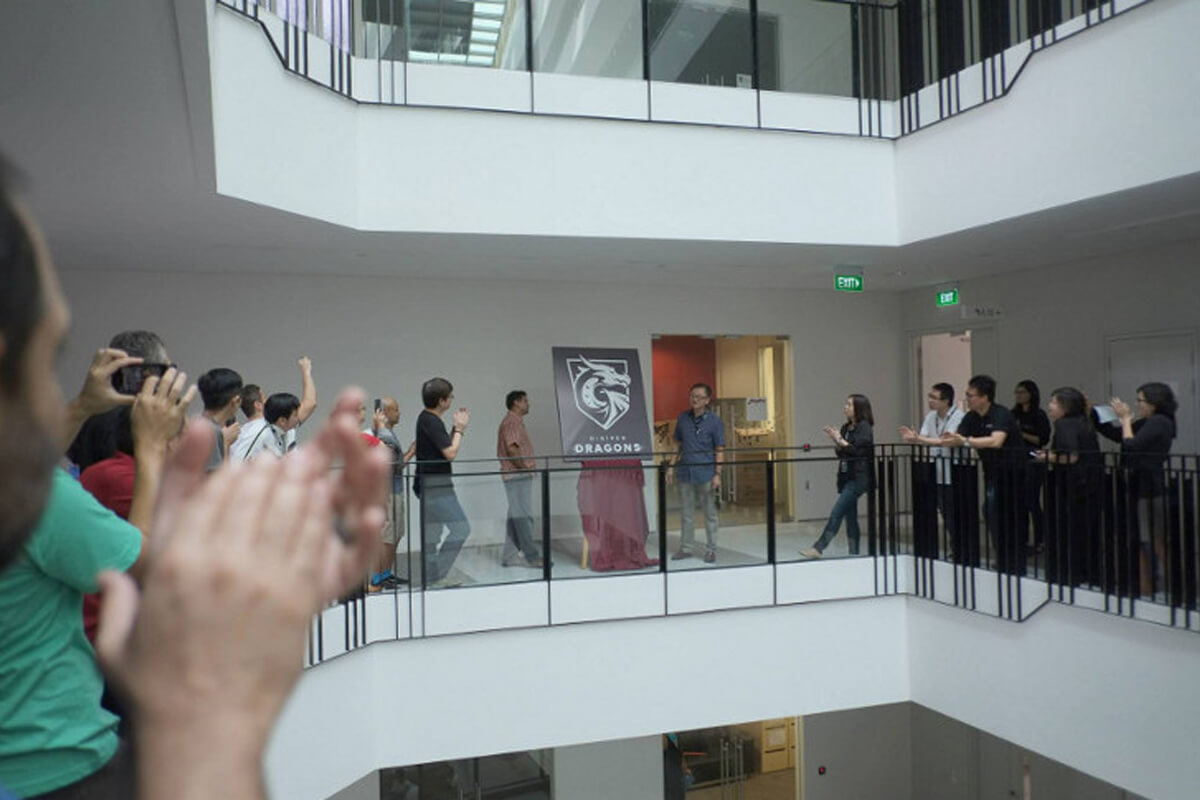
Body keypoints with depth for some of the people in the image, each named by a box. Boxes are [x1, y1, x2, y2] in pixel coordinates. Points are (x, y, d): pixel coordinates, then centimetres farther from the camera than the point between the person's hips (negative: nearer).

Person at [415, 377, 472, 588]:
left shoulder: (426, 419, 13)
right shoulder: (432, 422, -18)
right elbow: (450, 452, -20)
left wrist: (456, 427, 10)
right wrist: (460, 429, -8)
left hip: (430, 486, 10)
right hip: (436, 486, -10)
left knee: (432, 534, 13)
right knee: (461, 528, -8)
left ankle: (432, 577, 18)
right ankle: (438, 574, -4)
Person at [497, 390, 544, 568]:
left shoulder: (515, 421, 21)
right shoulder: (512, 421, -11)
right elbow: (511, 449, -22)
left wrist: (527, 467, 12)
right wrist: (525, 467, -15)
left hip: (518, 476, 11)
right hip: (517, 475, -11)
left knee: (516, 516, 11)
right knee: (523, 516, -9)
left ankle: (508, 557, 14)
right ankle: (532, 556, -7)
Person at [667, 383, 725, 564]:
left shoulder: (714, 421, -4)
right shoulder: (683, 419, 7)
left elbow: (719, 450, -4)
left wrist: (717, 474, -11)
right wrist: (672, 467, 8)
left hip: (706, 474, -4)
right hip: (685, 473, 4)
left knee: (710, 513, 6)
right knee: (686, 513, 11)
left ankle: (711, 549, 16)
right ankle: (686, 547, 21)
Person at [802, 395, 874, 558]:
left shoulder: (864, 427, -8)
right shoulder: (846, 427, 14)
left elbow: (858, 450, -17)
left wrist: (840, 440, -14)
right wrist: (834, 440, 1)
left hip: (858, 477, -8)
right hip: (846, 477, 8)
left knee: (837, 512, -13)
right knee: (850, 516, 10)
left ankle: (818, 548, -16)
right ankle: (854, 553, 15)